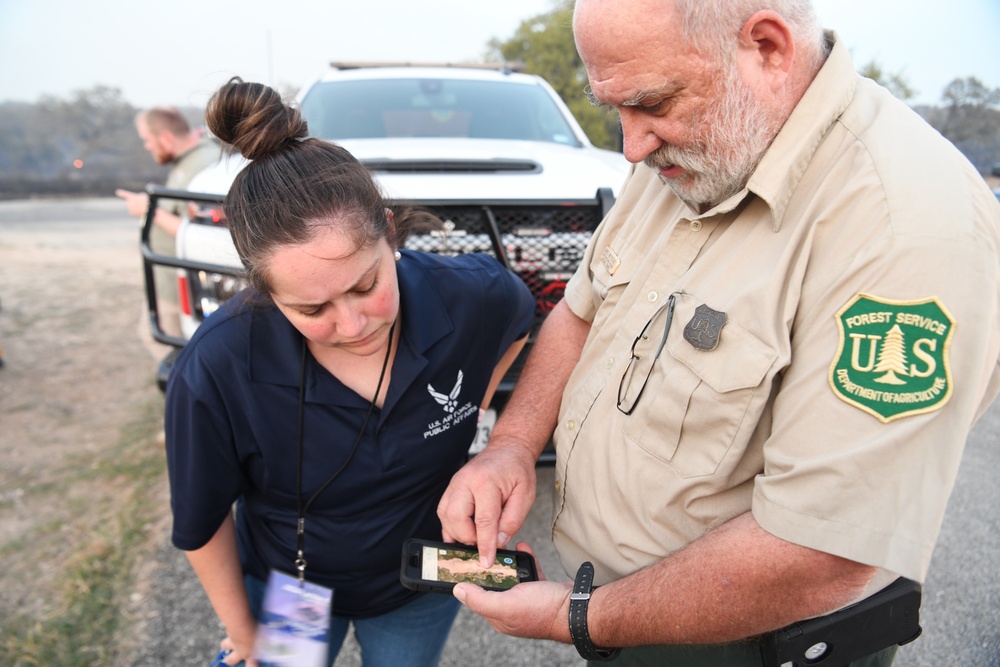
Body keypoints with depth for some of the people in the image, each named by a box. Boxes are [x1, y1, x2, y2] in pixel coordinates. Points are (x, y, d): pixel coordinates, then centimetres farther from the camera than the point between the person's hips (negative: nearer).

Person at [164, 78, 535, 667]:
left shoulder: (475, 298, -28)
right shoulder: (216, 370, -32)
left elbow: (519, 319, 0)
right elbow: (201, 522, -13)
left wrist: (472, 407, -8)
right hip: (284, 588, -1)